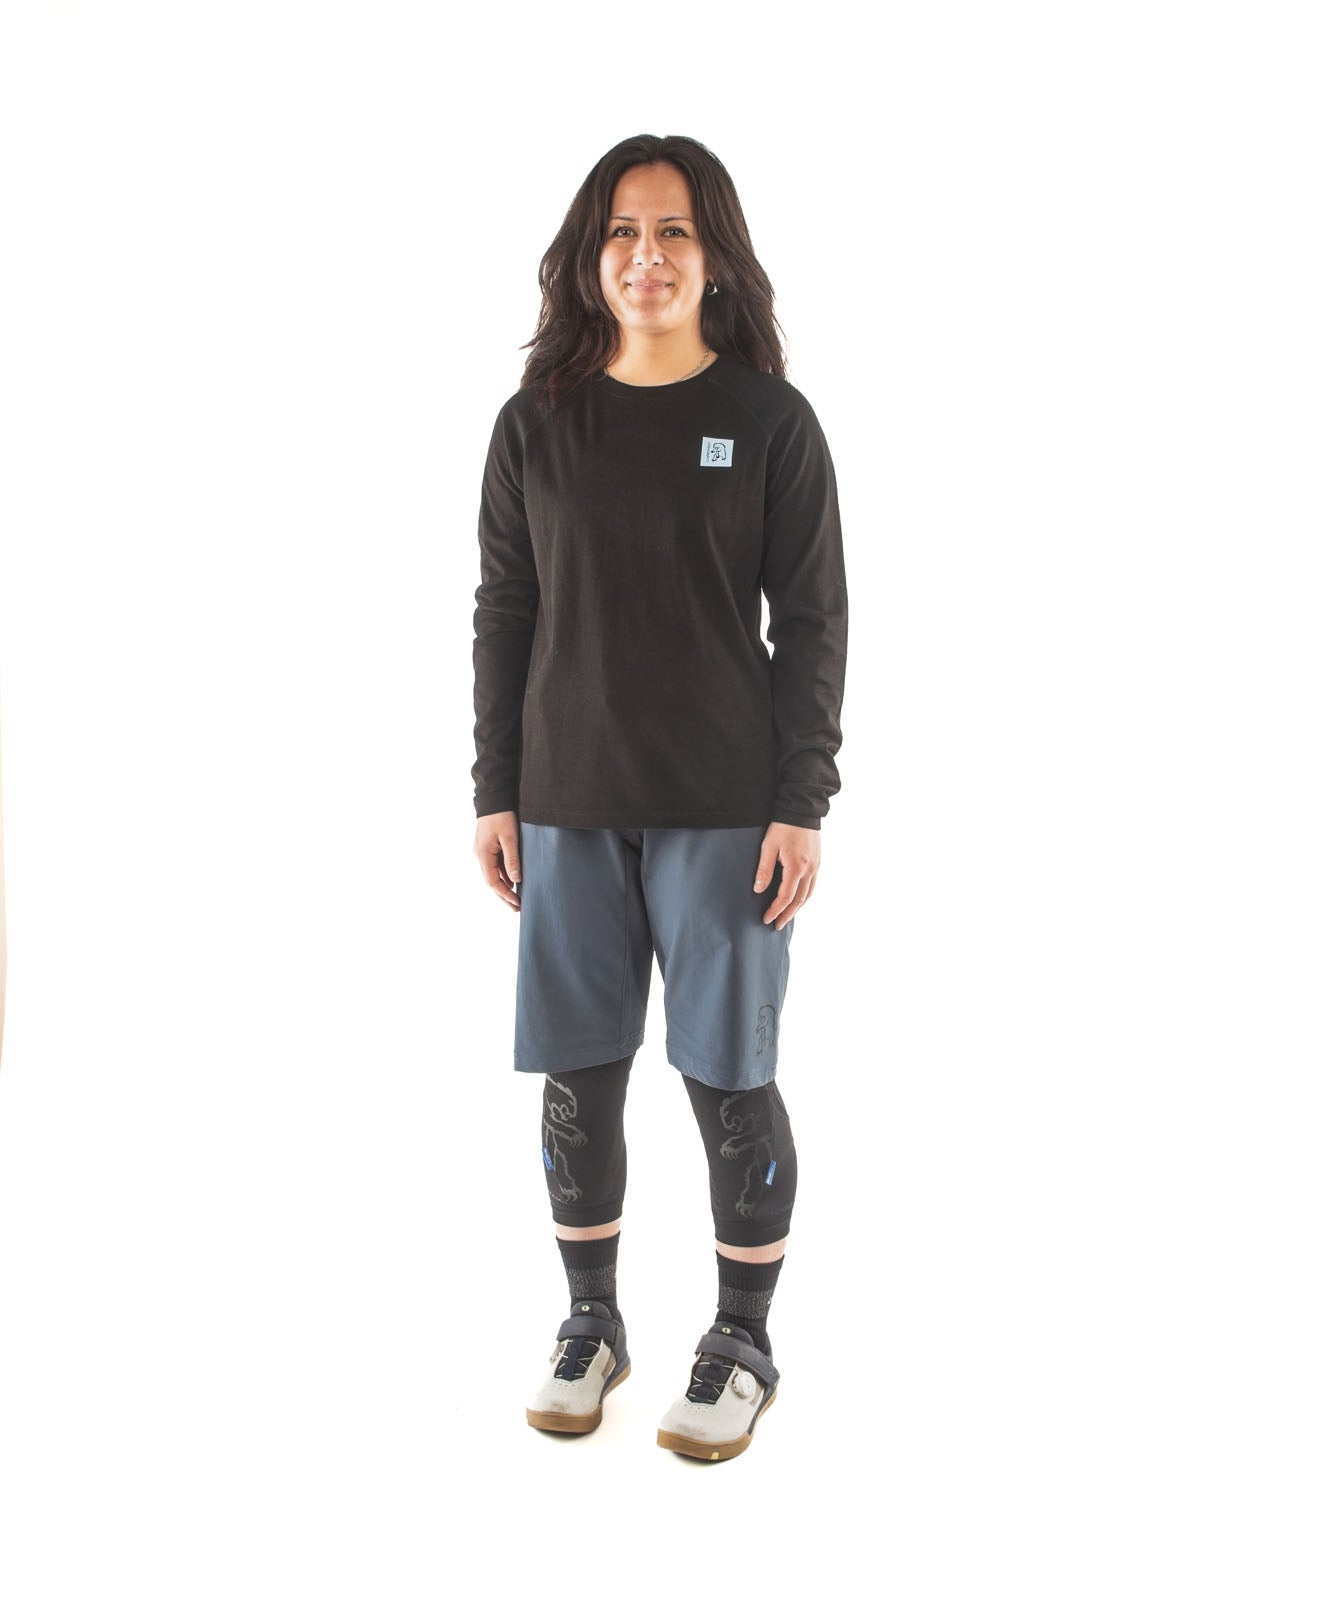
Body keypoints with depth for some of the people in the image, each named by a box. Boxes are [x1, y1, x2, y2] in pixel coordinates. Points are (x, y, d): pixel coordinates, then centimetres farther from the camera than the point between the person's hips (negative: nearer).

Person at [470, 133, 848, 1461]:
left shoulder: (769, 419, 0)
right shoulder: (536, 424, 7)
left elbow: (814, 622, -1)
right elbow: (502, 615, 8)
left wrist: (802, 803, -8)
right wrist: (495, 792, 4)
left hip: (726, 809, -2)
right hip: (568, 808, 3)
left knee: (729, 1077, 4)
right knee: (578, 1076, 9)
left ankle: (741, 1343, 22)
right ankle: (590, 1322, 28)